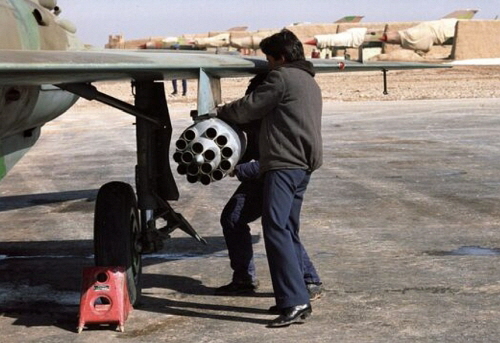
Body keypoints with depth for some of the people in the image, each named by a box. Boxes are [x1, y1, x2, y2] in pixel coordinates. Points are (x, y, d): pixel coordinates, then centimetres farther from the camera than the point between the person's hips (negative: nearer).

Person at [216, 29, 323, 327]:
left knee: (276, 229, -15)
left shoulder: (282, 77, -5)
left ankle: (294, 302, -23)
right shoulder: (310, 83, 26)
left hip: (283, 165, -10)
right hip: (304, 165, 10)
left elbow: (248, 109, -4)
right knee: (289, 231, 15)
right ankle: (298, 299, 16)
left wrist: (221, 112, 16)